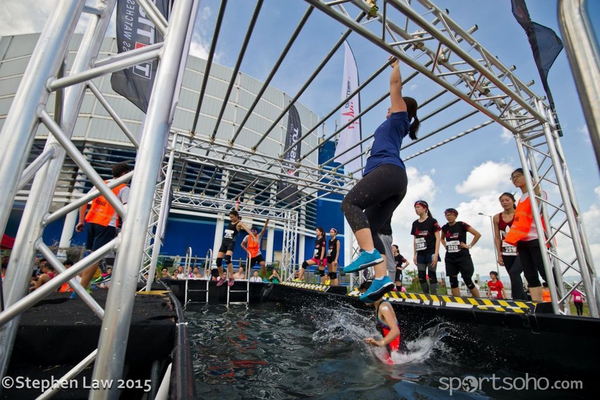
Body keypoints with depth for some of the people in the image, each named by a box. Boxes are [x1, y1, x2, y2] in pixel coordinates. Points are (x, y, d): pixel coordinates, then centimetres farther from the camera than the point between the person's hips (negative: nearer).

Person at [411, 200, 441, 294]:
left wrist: (436, 254, -13)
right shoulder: (415, 223, 12)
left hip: (431, 253, -5)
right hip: (420, 254, 5)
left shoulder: (432, 221, -3)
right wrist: (415, 255, 11)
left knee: (431, 276, -4)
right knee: (421, 277, 4)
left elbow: (438, 238, -6)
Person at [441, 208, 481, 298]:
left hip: (463, 256, -5)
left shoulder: (462, 225, -7)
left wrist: (470, 246, -7)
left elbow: (477, 234, -6)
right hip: (450, 257, 5)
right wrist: (446, 246, 10)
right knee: (453, 281, 4)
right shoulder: (445, 227, 7)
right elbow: (442, 238, 26)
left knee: (468, 281, -1)